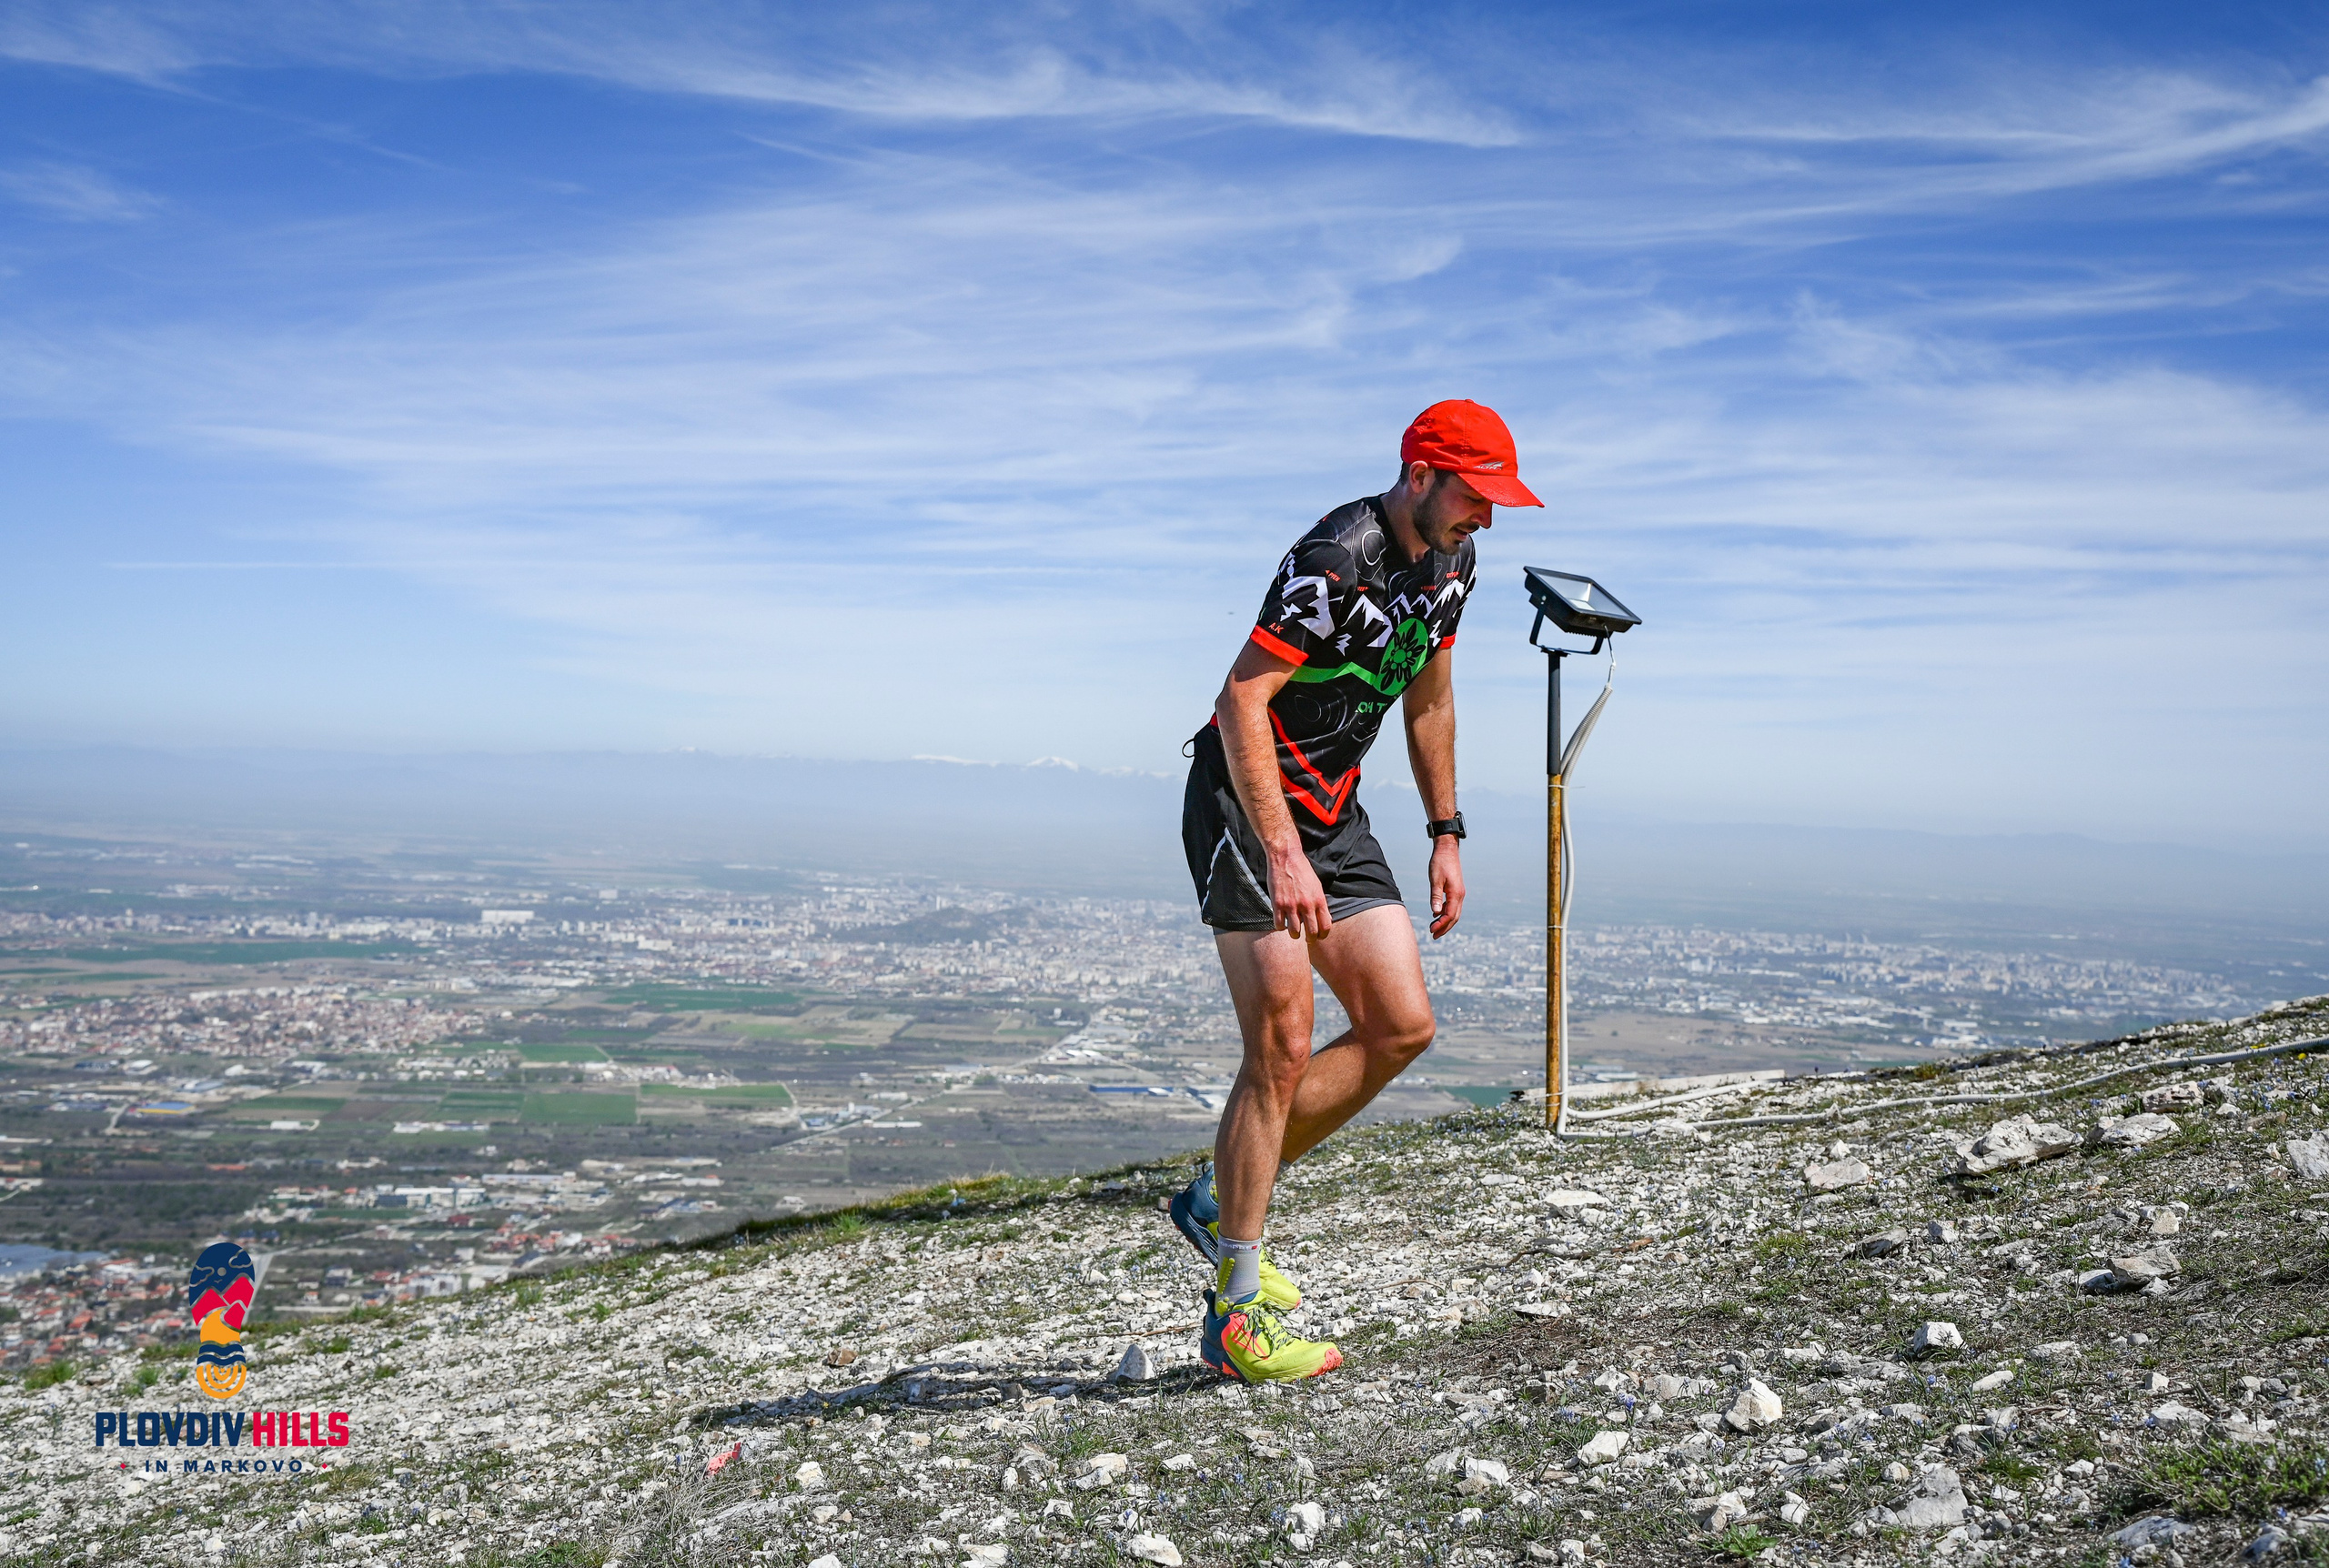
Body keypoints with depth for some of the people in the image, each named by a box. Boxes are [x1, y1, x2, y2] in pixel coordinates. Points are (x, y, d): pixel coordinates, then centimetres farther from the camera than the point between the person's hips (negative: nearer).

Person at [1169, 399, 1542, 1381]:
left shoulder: (1449, 566, 6)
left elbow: (1428, 699, 19)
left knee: (1402, 1027, 1)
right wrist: (1283, 856, -33)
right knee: (1283, 1052, -12)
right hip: (1242, 805, -9)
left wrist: (1444, 834, 17)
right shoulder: (1336, 563, -22)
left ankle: (1218, 1199, 14)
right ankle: (1236, 1316, -1)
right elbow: (1241, 700, -27)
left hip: (1333, 813, 9)